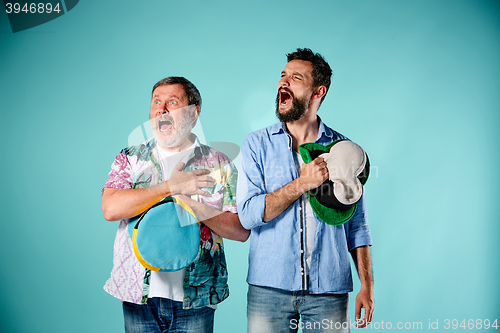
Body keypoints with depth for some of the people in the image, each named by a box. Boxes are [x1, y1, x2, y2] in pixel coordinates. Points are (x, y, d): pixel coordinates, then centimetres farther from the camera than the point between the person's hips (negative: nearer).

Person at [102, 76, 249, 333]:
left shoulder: (218, 164, 4)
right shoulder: (129, 159, 6)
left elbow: (241, 230, -2)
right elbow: (110, 209, -12)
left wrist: (196, 207, -17)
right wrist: (171, 187, -13)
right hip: (139, 295, 1)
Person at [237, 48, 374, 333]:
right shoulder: (258, 144, 2)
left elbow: (357, 224, 6)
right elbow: (248, 214, -9)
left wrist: (367, 284, 0)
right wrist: (302, 183, -16)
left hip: (329, 291, 1)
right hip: (269, 288, 0)